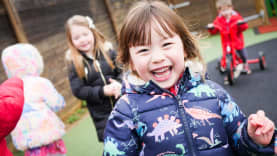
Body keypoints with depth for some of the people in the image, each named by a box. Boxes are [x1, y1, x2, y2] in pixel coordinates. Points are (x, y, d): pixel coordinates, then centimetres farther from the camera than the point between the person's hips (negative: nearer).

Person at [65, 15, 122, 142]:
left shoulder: (107, 50, -2)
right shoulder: (74, 62, -6)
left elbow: (122, 72, 2)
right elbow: (78, 90, -9)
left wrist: (119, 84, -20)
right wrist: (103, 91, -21)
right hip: (101, 114, -1)